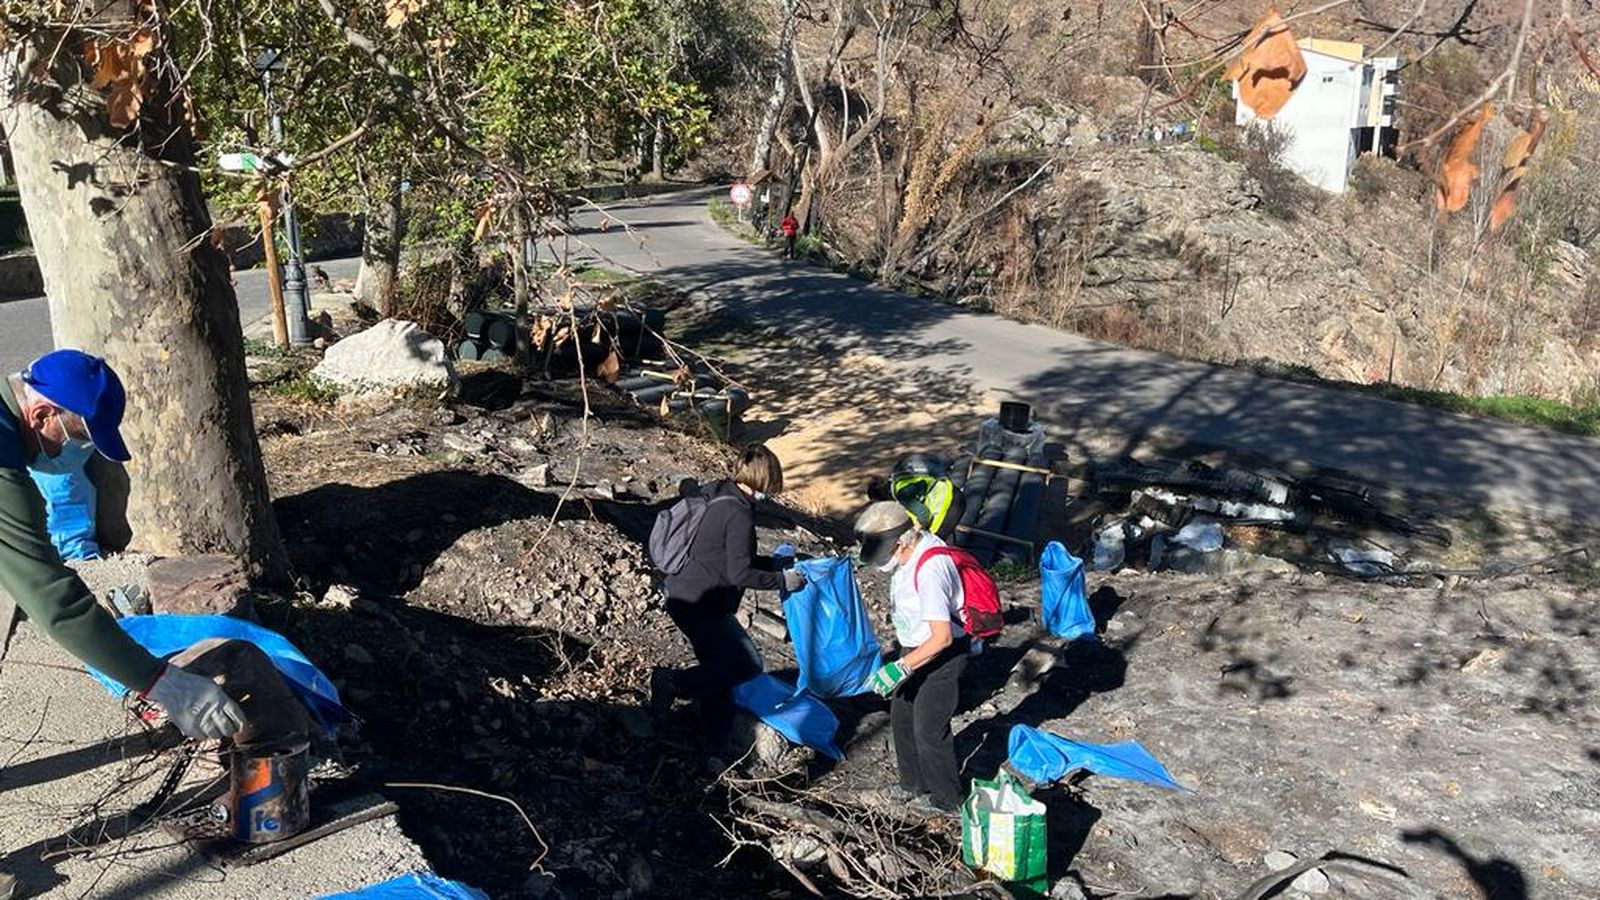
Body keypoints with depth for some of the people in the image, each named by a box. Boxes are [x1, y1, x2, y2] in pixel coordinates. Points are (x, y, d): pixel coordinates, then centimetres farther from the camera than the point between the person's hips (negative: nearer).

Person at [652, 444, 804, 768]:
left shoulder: (718, 497, 11)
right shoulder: (739, 513, -19)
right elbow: (740, 573, -20)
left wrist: (774, 564, 20)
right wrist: (782, 580, -8)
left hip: (681, 595, 10)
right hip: (701, 604, -10)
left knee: (720, 668, 13)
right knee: (748, 665, -5)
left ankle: (715, 752, 14)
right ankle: (674, 682, -9)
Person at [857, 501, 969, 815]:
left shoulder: (929, 571, -32)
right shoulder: (910, 553, -4)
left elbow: (942, 637, -33)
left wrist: (901, 668, -34)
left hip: (942, 655, -9)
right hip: (915, 648, 9)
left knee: (929, 730, 2)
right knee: (901, 717, 19)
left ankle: (946, 800, 22)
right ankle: (914, 783, 39)